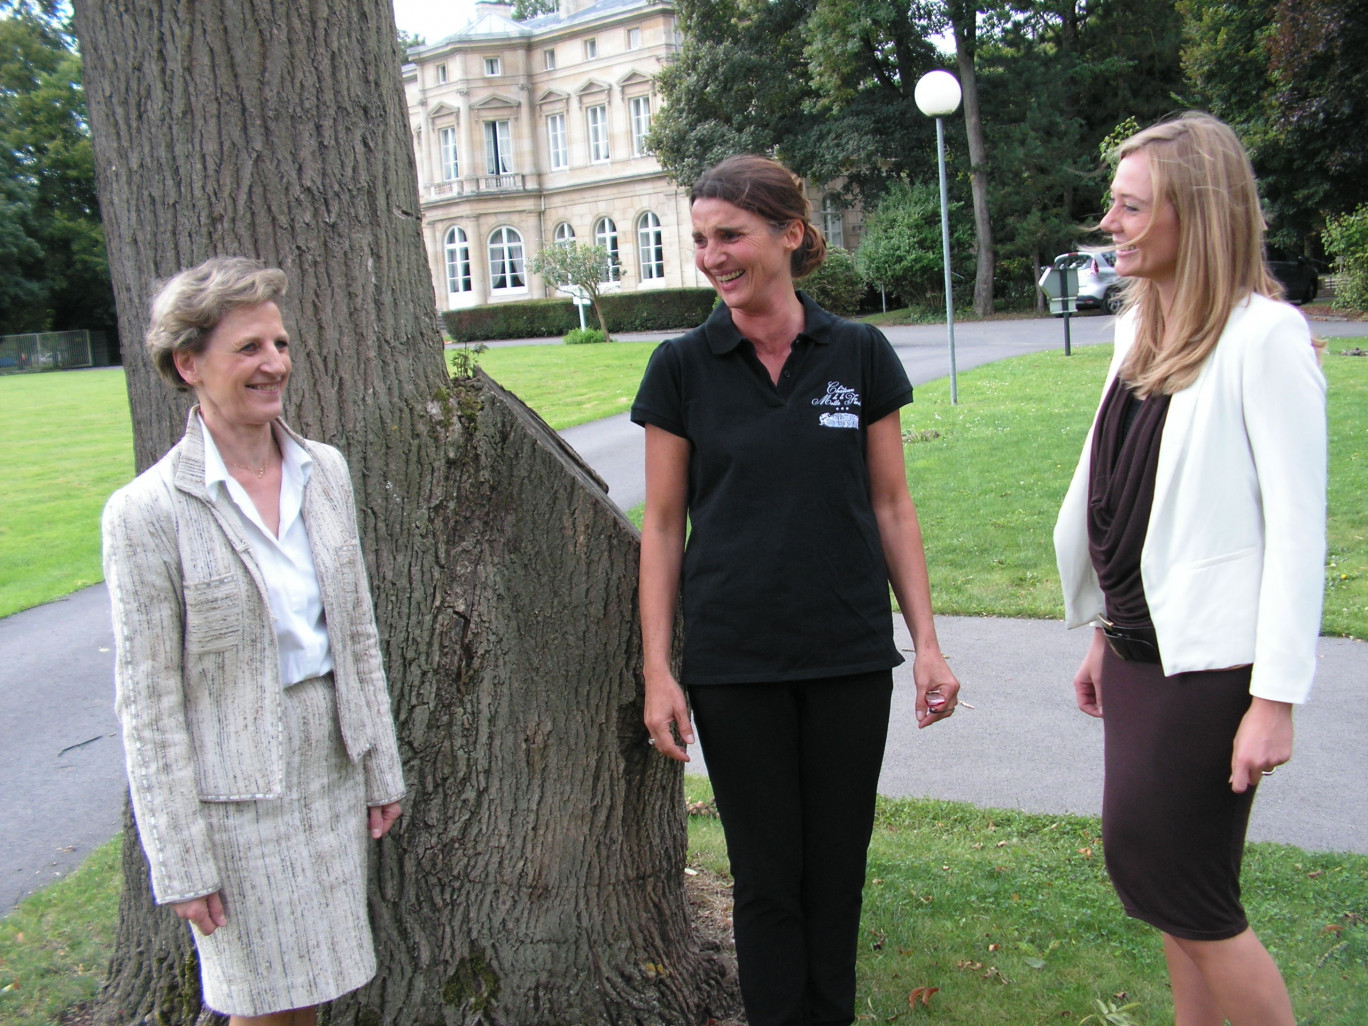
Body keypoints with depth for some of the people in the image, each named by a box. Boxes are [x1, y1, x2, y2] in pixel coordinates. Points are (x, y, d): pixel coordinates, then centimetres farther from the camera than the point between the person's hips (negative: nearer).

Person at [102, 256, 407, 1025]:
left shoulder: (325, 470, 0)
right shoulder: (147, 513, -16)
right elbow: (148, 701, -13)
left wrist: (382, 770, 9)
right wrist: (182, 863, -10)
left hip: (333, 770, 5)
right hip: (236, 795, -5)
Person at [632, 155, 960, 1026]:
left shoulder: (860, 355, 0)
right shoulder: (682, 367, -2)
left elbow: (892, 507, 5)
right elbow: (662, 525, 1)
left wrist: (927, 641, 2)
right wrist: (658, 668, -3)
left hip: (850, 658, 1)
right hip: (734, 665, -1)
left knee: (838, 867, 13)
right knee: (767, 875, 9)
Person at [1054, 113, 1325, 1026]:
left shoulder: (1264, 336, -13)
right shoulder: (1142, 331, 11)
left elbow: (1298, 528, -16)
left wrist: (1276, 697, -17)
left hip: (1211, 664, -8)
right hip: (1141, 652, 8)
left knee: (1184, 889, 1)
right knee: (1171, 889, 16)